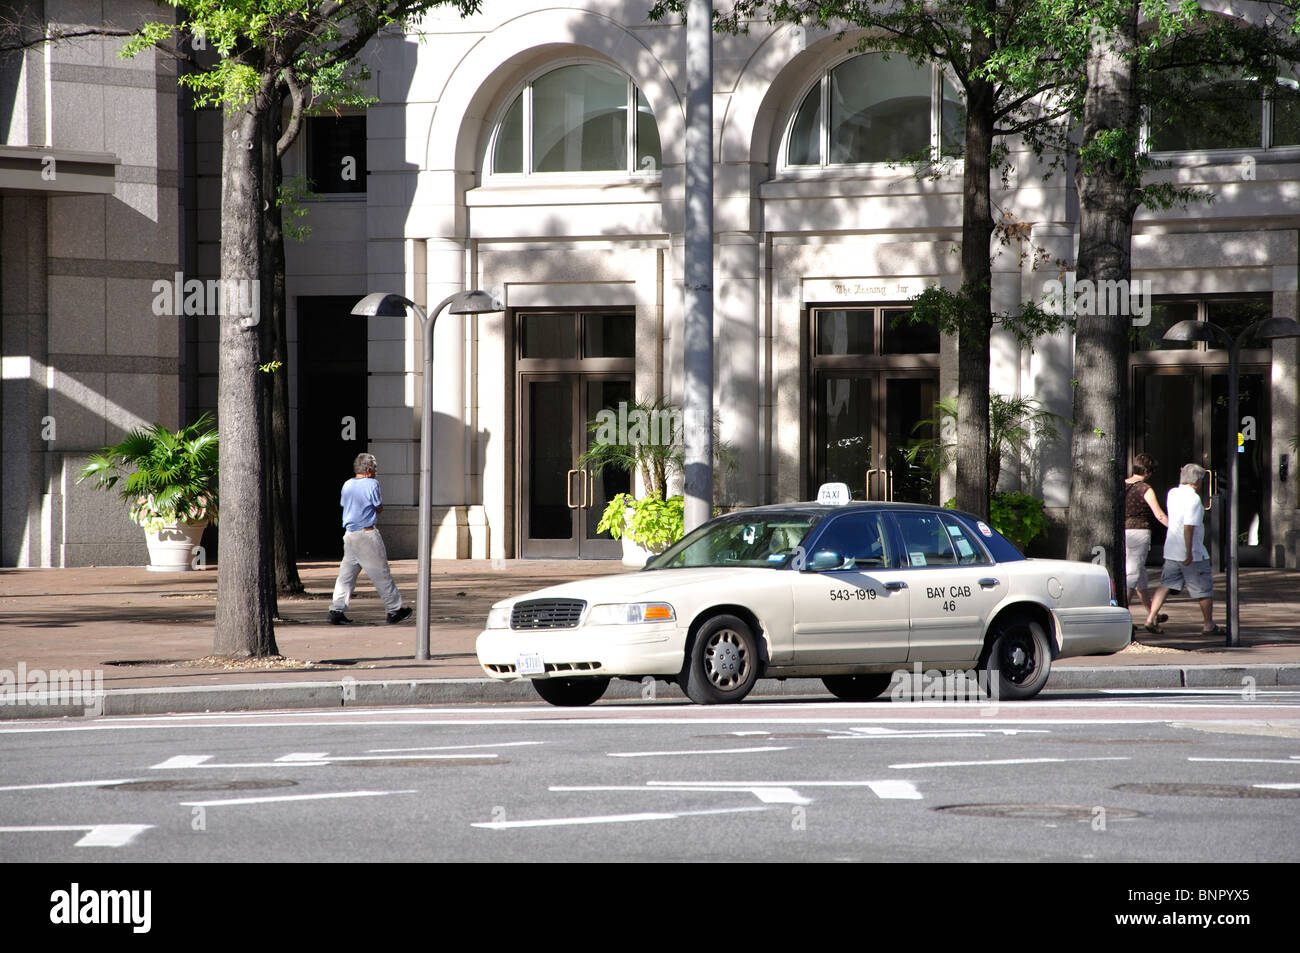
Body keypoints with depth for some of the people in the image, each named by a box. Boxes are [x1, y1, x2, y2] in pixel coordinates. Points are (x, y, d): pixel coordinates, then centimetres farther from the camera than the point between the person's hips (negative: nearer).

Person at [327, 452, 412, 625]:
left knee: (346, 574, 7)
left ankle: (336, 611, -1)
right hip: (367, 533, -6)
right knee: (381, 573, 3)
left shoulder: (347, 485, 9)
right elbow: (379, 509, -6)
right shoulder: (371, 484, -11)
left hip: (349, 533, 6)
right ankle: (394, 609, 10)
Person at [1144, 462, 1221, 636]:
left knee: (1166, 585, 8)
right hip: (1194, 553, -7)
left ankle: (1151, 618, -3)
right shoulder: (1193, 498, -17)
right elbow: (1189, 526, -24)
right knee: (1205, 589, 6)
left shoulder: (1172, 494, 6)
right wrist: (1189, 552, -24)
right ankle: (1209, 624, 11)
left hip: (1171, 550, 7)